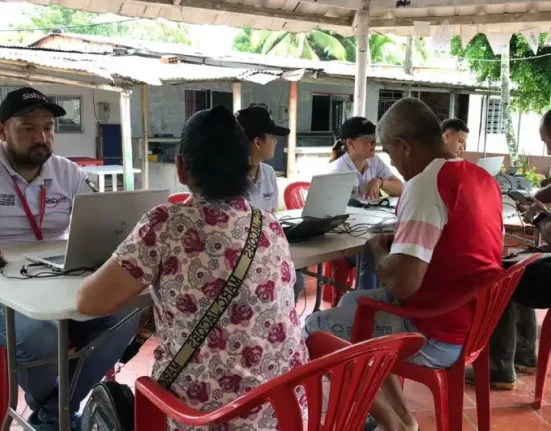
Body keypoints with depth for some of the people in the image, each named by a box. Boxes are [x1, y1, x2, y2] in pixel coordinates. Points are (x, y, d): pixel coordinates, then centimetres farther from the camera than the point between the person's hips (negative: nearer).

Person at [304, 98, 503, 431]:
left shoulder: (426, 183, -23)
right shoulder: (482, 177, 5)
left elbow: (401, 284, -28)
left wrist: (377, 250, -8)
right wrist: (403, 243, 12)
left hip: (438, 336, -9)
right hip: (472, 323, 9)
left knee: (314, 330, 5)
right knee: (353, 303, 25)